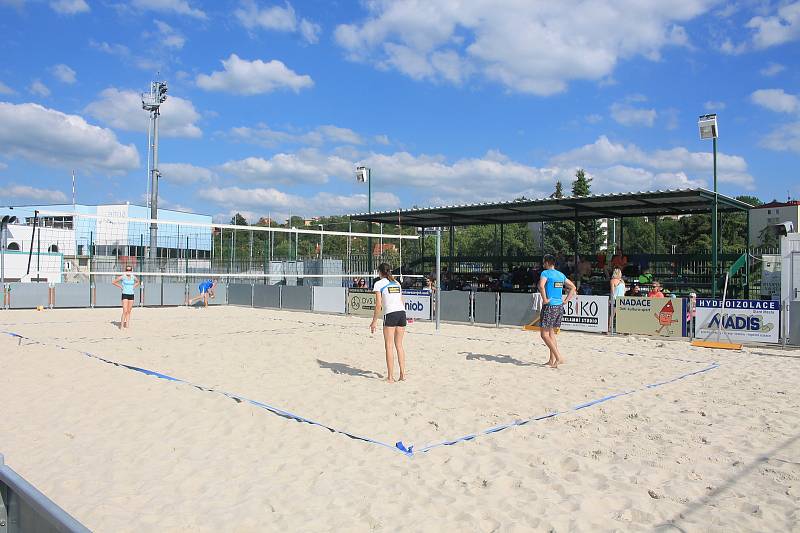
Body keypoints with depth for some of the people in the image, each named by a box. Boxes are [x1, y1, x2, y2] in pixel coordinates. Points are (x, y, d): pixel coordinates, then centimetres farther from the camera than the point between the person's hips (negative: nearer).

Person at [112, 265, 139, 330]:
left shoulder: (133, 277, 5)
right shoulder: (123, 277, -5)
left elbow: (137, 282, 26)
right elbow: (113, 282, 0)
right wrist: (120, 286, -4)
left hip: (131, 295, 4)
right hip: (125, 295, -4)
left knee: (129, 311, 6)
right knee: (125, 311, -13)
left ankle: (127, 325, 11)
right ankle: (121, 325, -7)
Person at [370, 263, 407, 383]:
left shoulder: (379, 284, 2)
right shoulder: (397, 283, 19)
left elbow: (378, 304, -5)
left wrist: (374, 321, -2)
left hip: (390, 314, -6)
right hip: (402, 313, 6)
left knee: (389, 346, 0)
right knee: (399, 345, 13)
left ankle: (390, 377, 0)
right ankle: (402, 374, 13)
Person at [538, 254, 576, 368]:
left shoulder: (545, 273, -8)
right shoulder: (561, 275, 14)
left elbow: (541, 286, -27)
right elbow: (573, 287, 21)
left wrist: (544, 299, -16)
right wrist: (566, 300, 16)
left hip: (549, 306, -8)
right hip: (559, 306, 8)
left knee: (544, 334, -3)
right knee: (551, 333, 16)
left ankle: (558, 357, -13)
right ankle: (552, 360, 17)